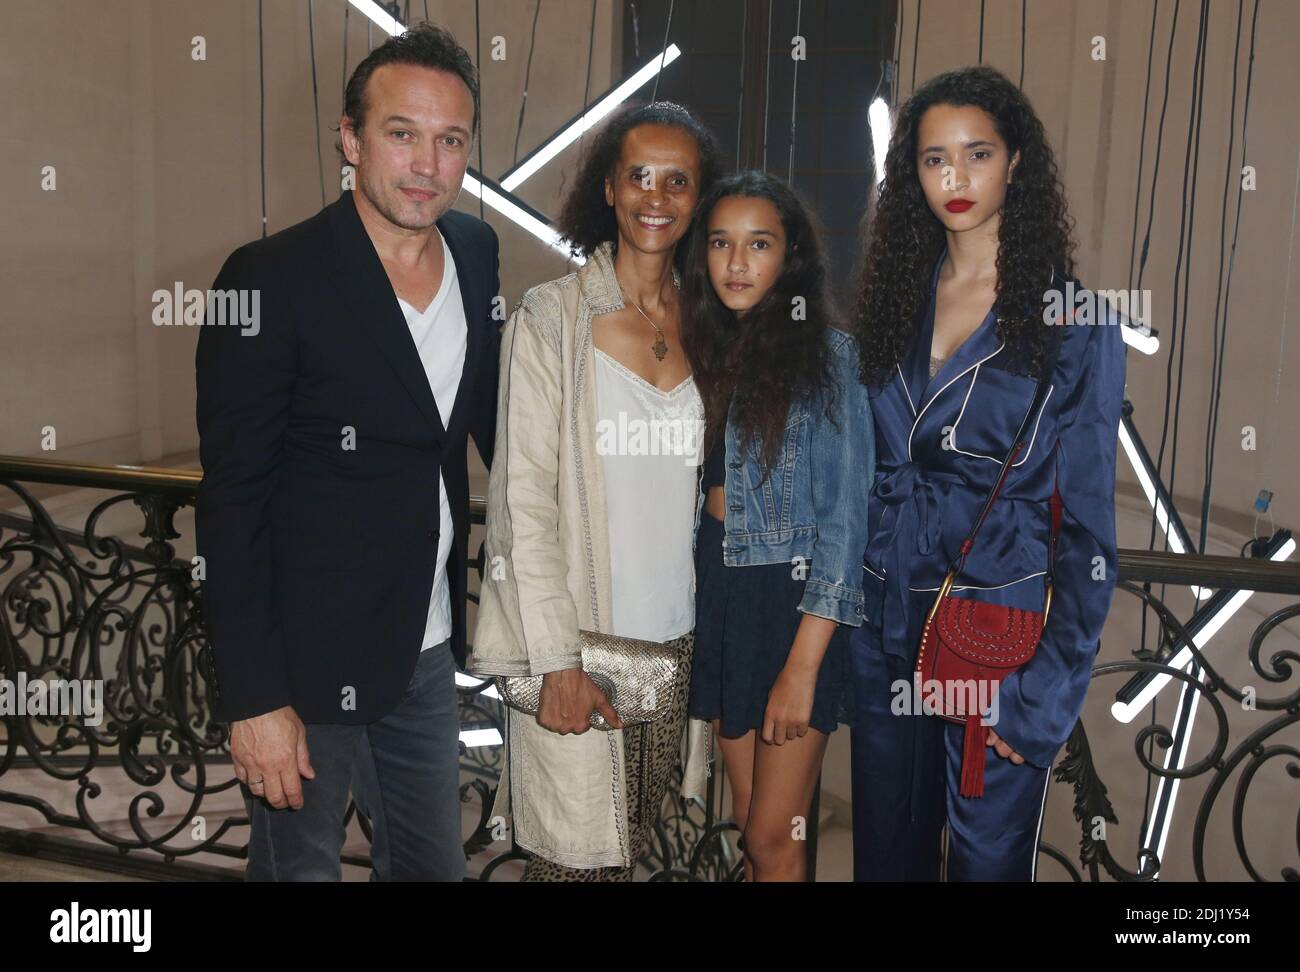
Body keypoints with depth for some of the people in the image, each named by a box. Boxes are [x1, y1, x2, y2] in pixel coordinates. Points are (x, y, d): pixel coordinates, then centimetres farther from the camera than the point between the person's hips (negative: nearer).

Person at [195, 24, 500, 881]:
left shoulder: (476, 251, 3)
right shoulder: (273, 280, -16)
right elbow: (232, 503, -15)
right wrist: (253, 699, -16)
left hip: (429, 649, 6)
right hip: (310, 661, -5)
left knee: (435, 864, 19)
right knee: (300, 862, 13)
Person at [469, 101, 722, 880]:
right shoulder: (551, 317, -7)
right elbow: (525, 495, -10)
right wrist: (559, 658, -14)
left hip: (678, 639, 5)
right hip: (577, 641, -4)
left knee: (637, 846, 15)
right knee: (576, 857, 4)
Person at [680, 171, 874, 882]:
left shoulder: (827, 355, -10)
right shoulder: (704, 348, 7)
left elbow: (844, 517, -13)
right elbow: (693, 491, 11)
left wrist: (803, 665, -16)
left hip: (793, 604, -5)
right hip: (717, 595, 5)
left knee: (774, 838, 3)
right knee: (748, 821, 14)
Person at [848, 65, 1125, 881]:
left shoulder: (1072, 322, -7)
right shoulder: (896, 300, 6)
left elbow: (1087, 520, -8)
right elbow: (868, 470, 10)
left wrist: (1047, 692, -12)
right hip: (888, 622, 4)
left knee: (990, 854, 11)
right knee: (886, 848, 16)